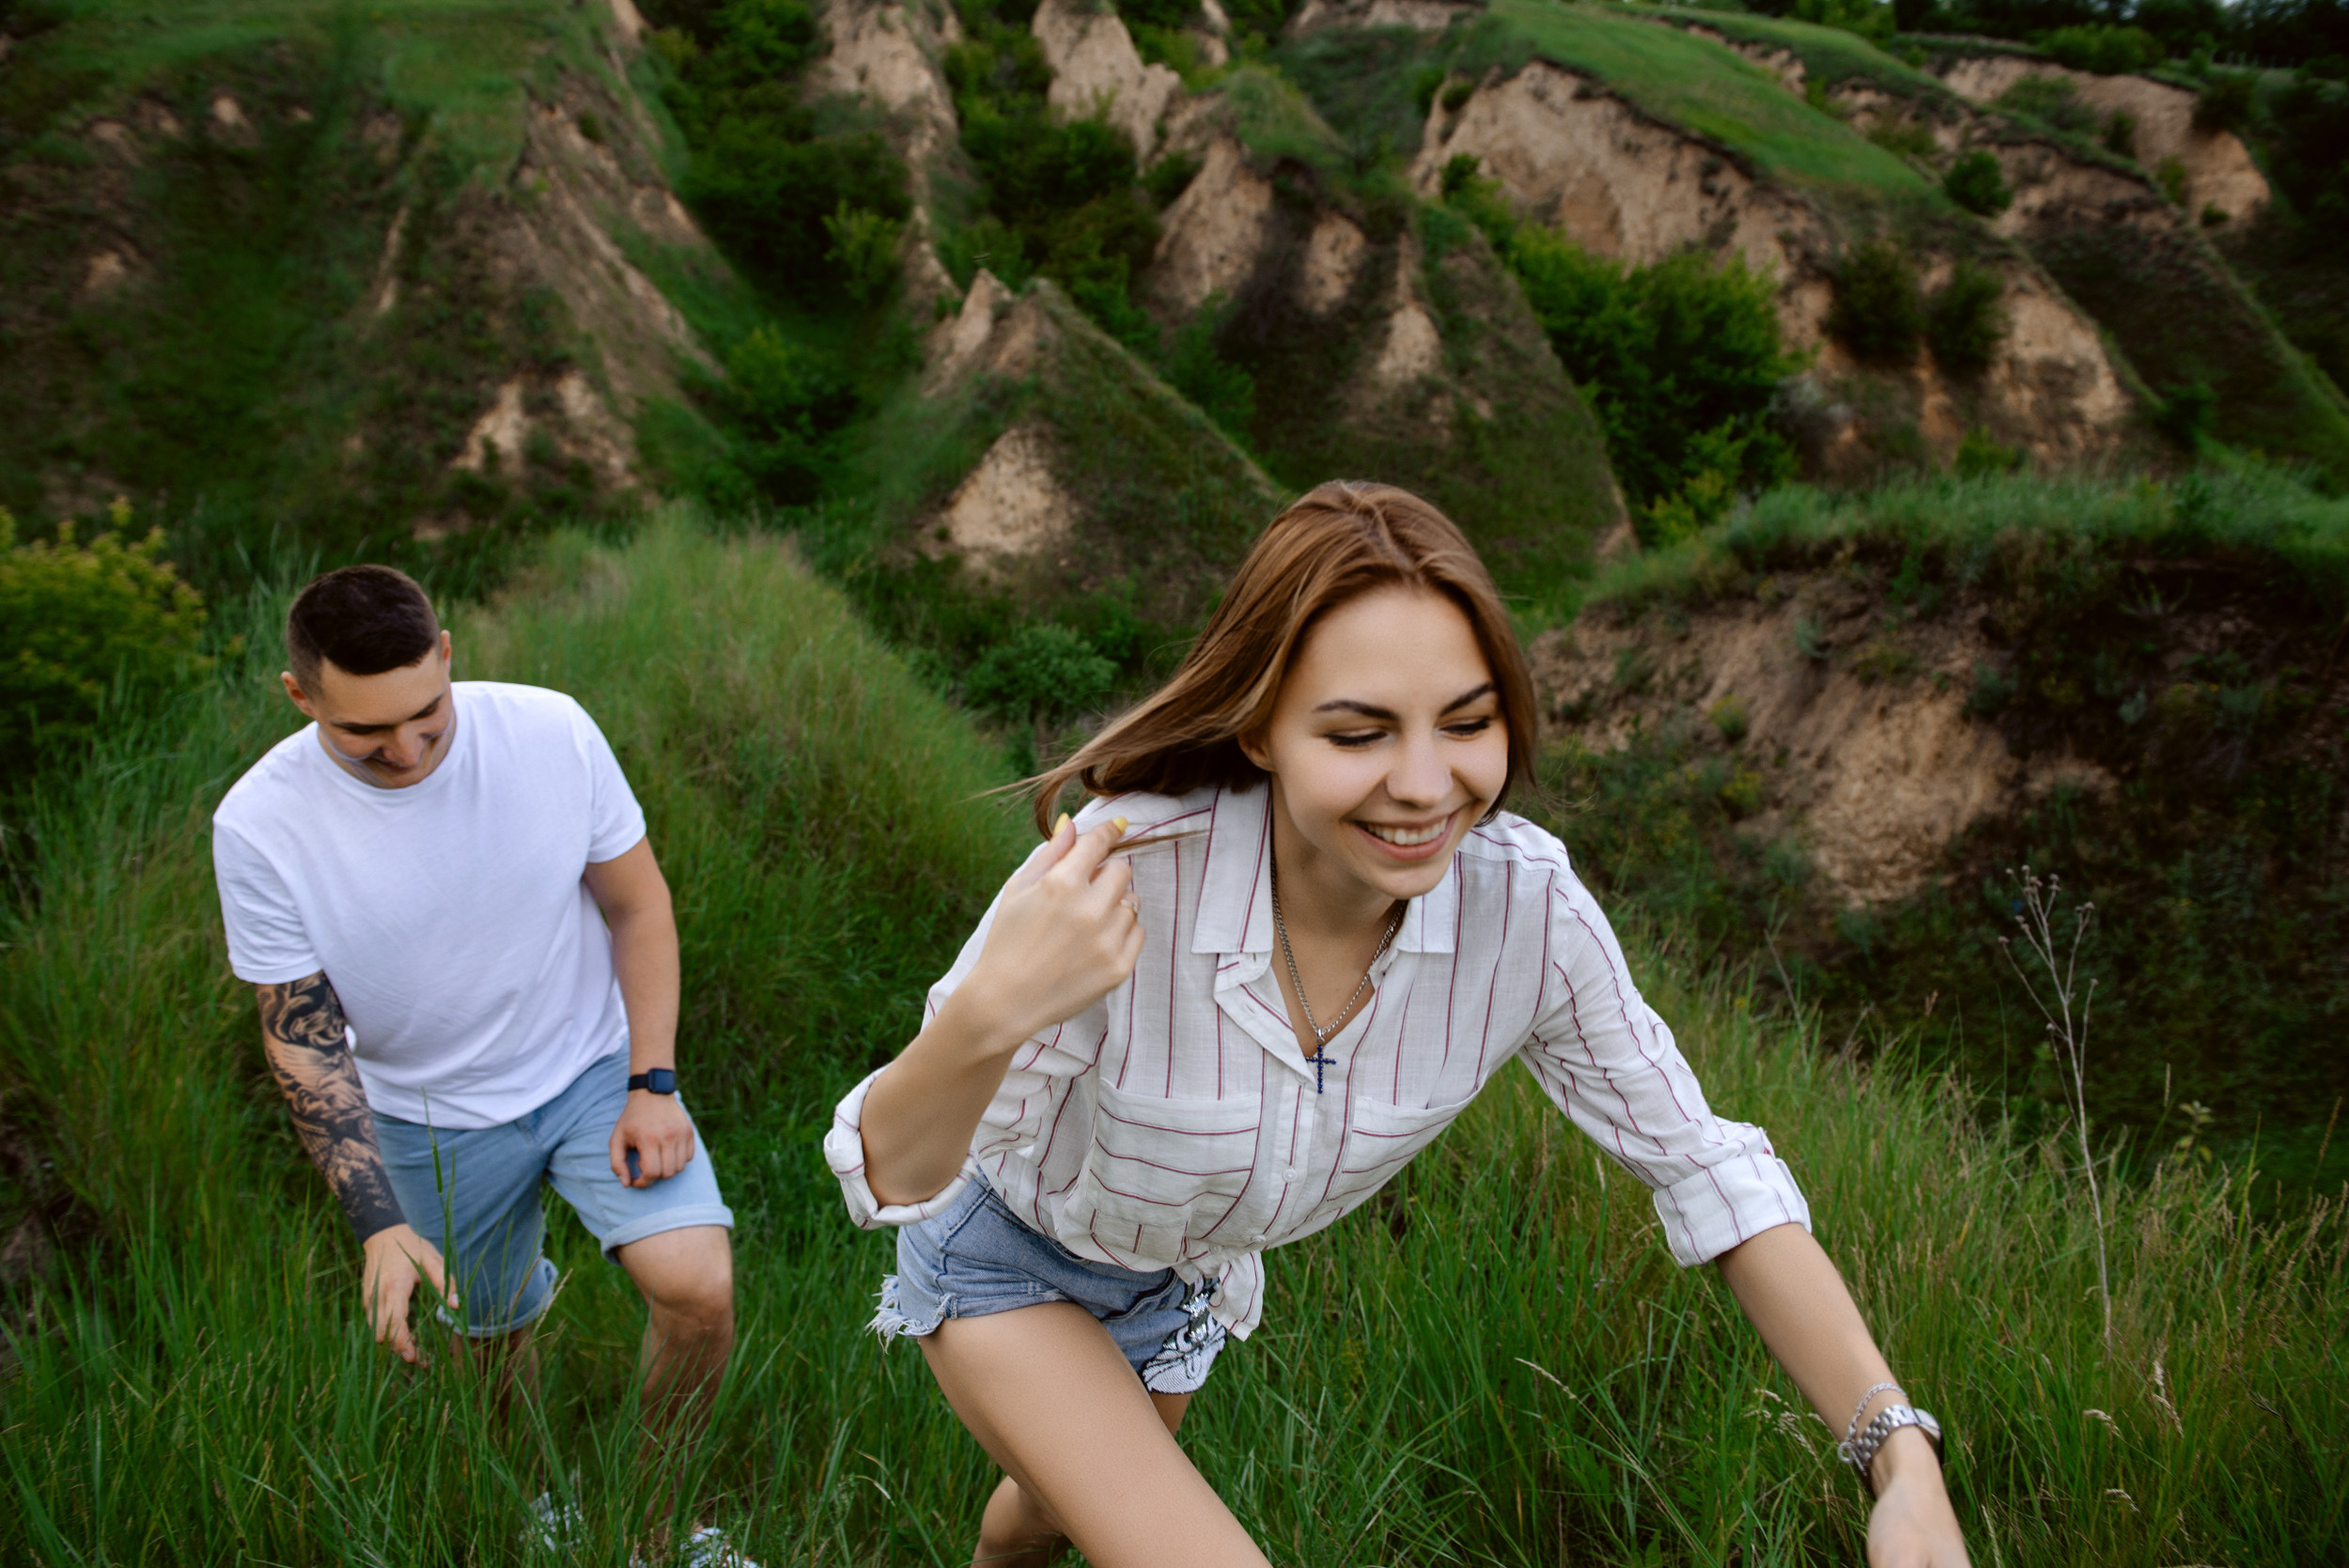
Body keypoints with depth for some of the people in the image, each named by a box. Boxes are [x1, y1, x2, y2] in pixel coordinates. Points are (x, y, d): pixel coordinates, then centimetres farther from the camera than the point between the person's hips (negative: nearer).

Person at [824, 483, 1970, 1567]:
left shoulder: (1525, 907, -30)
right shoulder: (1121, 877, -40)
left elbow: (1701, 1165, -17)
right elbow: (890, 1175, -31)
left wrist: (1901, 1453, -26)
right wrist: (986, 1019, -53)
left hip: (1188, 1277, 4)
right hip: (1006, 1257, -4)